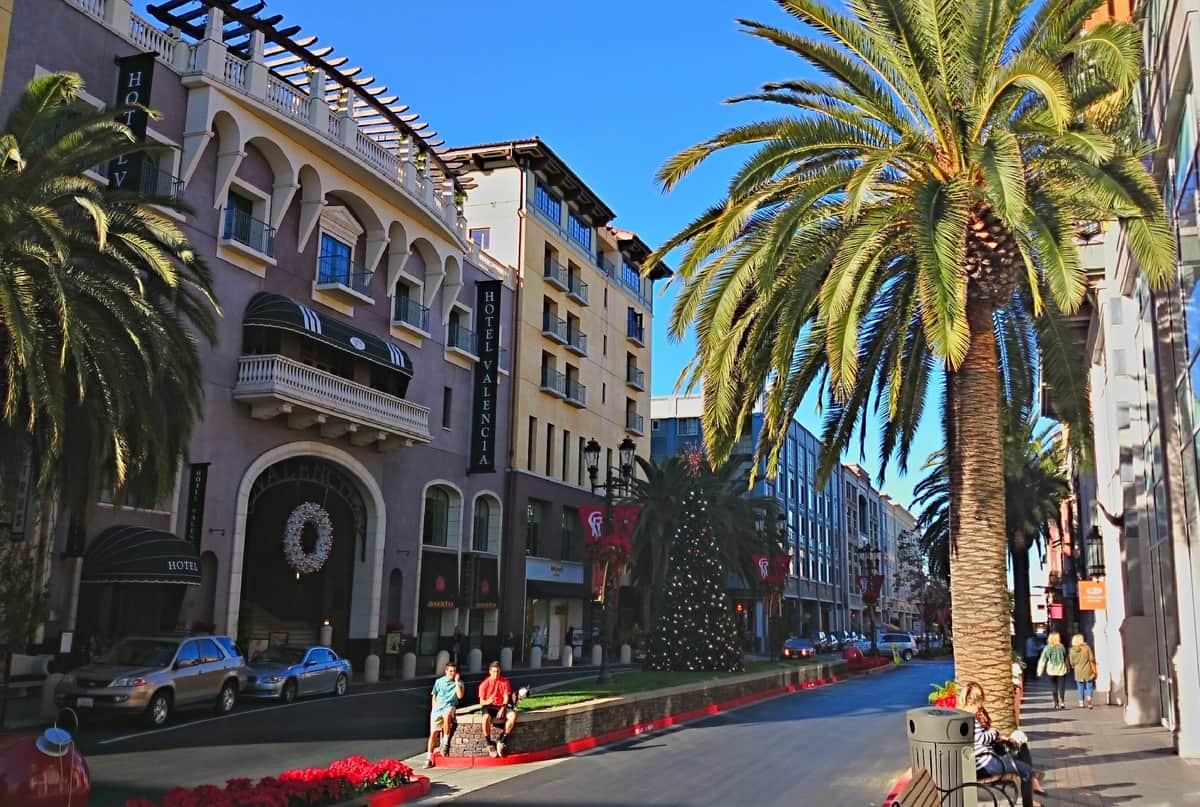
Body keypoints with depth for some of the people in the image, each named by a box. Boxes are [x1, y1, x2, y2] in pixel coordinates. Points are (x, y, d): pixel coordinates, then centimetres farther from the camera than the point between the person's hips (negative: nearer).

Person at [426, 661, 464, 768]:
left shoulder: (459, 682, 5)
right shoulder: (439, 681, 10)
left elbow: (460, 696, -10)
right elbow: (434, 696, 17)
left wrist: (456, 681, -11)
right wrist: (433, 709, 7)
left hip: (449, 706, -2)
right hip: (437, 707, 2)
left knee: (446, 716, -37)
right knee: (433, 732, -9)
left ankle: (446, 742, -19)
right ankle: (429, 757, -4)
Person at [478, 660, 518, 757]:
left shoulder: (505, 681, 2)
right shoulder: (484, 683, -3)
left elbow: (506, 697, -1)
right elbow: (481, 701, -4)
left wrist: (502, 709, -18)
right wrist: (487, 702, -29)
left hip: (501, 706, 2)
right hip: (488, 706, -2)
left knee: (513, 715, -29)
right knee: (486, 717, -38)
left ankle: (502, 742, -18)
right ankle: (489, 744, -20)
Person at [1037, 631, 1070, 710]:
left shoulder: (1047, 648, -7)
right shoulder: (1061, 647, -6)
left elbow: (1042, 660, -5)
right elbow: (1066, 658, 4)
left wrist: (1040, 671, 1)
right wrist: (1068, 667, 18)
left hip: (1051, 671, 0)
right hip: (1061, 670, 0)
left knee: (1054, 687, 11)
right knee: (1061, 687, 2)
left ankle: (1056, 703, 11)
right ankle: (1062, 702, -14)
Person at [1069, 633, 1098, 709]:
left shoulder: (1072, 650, -5)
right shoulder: (1087, 648, -9)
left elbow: (1072, 662, -1)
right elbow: (1092, 659, -8)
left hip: (1078, 672, 1)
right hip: (1088, 671, -1)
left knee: (1080, 688, 10)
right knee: (1089, 686, 8)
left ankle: (1081, 703, 11)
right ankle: (1089, 698, -13)